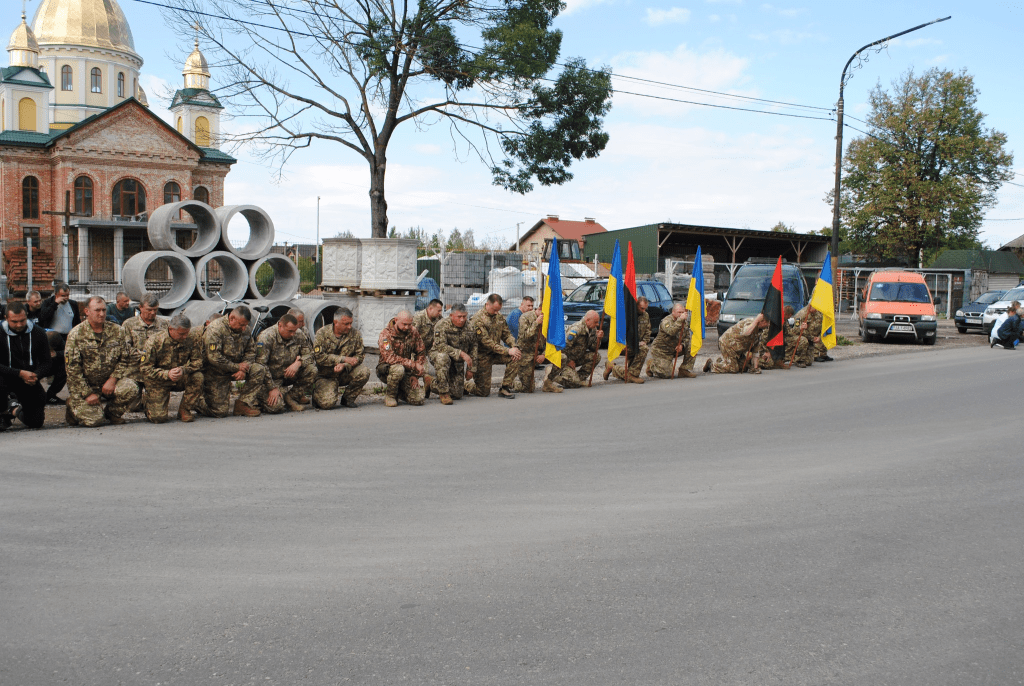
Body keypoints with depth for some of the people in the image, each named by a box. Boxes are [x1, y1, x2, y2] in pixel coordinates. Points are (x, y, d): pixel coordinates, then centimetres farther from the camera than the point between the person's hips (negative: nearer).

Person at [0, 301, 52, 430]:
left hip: (30, 380, 2)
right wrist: (20, 373, -29)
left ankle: (19, 411, 37)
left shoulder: (37, 333, -2)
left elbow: (46, 361, 0)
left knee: (36, 422, -3)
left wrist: (36, 375, -21)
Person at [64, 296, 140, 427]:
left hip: (109, 381, 3)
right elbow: (72, 369, -10)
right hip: (84, 385, -3)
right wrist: (88, 393, -15)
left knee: (131, 389, -28)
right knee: (94, 419, -19)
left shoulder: (116, 331, 2)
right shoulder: (76, 335, -8)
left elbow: (125, 359, 4)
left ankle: (113, 413, 4)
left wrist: (113, 379, -13)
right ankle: (73, 406, 17)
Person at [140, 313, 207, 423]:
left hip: (181, 379, 3)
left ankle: (185, 409, -7)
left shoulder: (192, 339, -12)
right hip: (159, 382, -2)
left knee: (197, 376, -30)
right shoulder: (154, 341, -18)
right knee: (159, 418, -16)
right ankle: (149, 401, 23)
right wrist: (167, 374, -32)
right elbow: (144, 368, -16)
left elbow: (197, 361, -10)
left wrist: (183, 369, -31)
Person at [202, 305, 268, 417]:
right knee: (220, 412, -12)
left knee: (259, 370, -18)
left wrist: (244, 369, -13)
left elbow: (251, 352, 7)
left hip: (236, 367, 6)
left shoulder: (245, 329, 2)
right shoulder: (215, 329, -19)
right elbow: (213, 357, -26)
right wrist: (237, 367, -20)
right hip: (216, 373, -6)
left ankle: (242, 404, -12)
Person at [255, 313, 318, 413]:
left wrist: (298, 363, -22)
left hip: (288, 375, 6)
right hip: (271, 378, -5)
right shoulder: (267, 337, -18)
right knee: (276, 407, -26)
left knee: (312, 370, -18)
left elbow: (309, 353, 2)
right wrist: (272, 388, -25)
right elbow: (261, 364, -22)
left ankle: (291, 397, -5)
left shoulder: (297, 337, -1)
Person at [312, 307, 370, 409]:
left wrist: (344, 365, -22)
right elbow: (319, 357, -16)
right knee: (327, 403, -25)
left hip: (344, 374, 3)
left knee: (364, 372, -26)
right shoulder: (322, 333, -8)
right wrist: (344, 359, -22)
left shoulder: (355, 335, 1)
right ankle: (317, 395, 14)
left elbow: (359, 356, -2)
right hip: (325, 376, -3)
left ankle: (348, 398, -2)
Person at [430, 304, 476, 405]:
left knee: (457, 395, -2)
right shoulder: (443, 325, -17)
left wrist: (470, 369, 8)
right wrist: (461, 354, -34)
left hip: (458, 362, 5)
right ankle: (443, 393, -25)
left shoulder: (469, 327, -1)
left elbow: (473, 348, 10)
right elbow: (440, 346, -28)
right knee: (442, 357, -42)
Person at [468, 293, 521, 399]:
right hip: (482, 355, -6)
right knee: (483, 392, -8)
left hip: (495, 353, 7)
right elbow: (487, 342, -24)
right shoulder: (478, 318, -20)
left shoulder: (498, 315, 4)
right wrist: (508, 351, -27)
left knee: (515, 357, -23)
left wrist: (514, 347, -13)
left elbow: (506, 334, 8)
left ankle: (505, 388, -11)